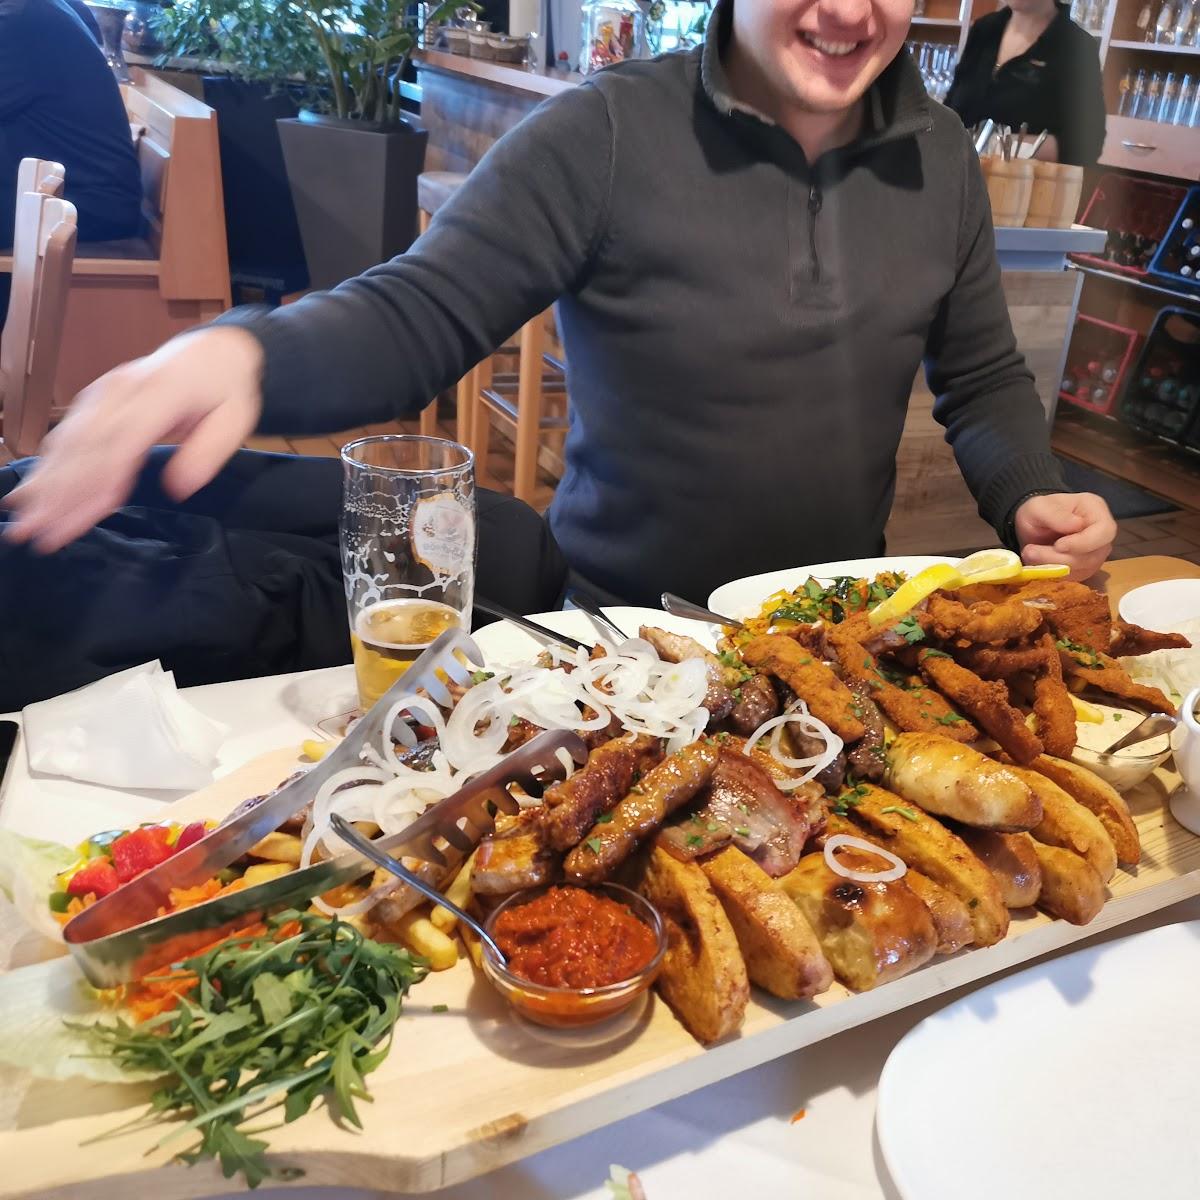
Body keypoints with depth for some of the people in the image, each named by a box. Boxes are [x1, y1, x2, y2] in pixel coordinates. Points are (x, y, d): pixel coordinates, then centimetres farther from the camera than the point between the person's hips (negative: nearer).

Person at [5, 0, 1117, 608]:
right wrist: (247, 351, -39)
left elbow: (983, 378, 12)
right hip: (628, 625, -4)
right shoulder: (605, 135, -14)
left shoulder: (941, 156, 2)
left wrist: (1028, 496, -7)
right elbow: (419, 314, -19)